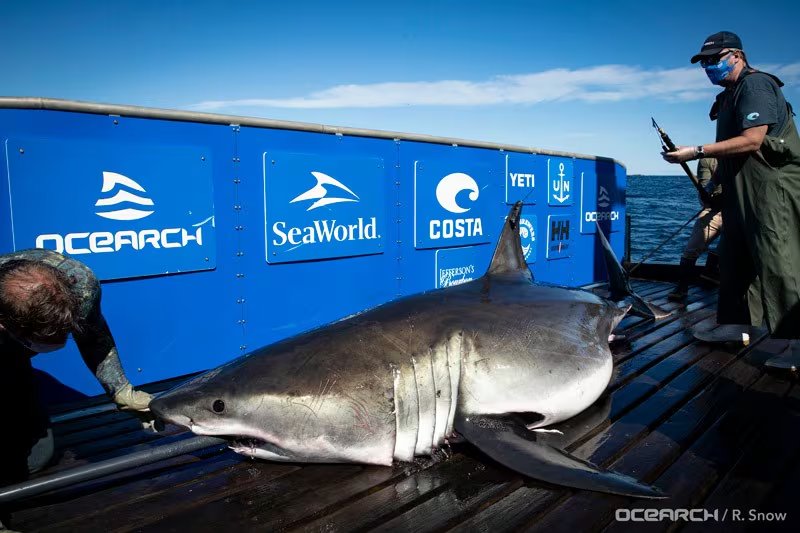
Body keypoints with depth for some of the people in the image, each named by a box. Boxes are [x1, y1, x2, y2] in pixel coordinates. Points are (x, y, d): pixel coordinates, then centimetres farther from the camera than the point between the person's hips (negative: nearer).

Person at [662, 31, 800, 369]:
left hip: (771, 189, -10)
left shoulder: (756, 85, -8)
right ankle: (735, 327, 22)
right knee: (733, 260, 12)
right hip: (742, 195, 10)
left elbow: (752, 140, -21)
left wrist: (698, 152, -21)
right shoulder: (730, 95, 21)